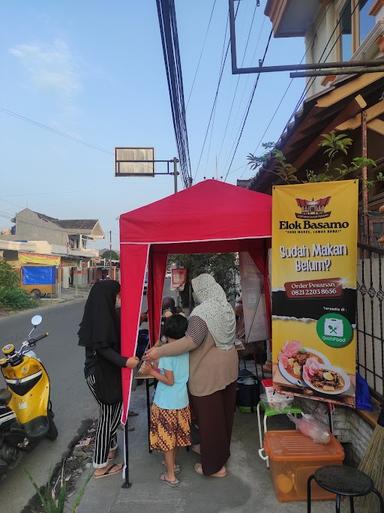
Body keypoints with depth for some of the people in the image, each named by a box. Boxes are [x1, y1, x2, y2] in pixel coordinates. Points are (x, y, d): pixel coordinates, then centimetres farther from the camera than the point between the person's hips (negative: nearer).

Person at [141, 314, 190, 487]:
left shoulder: (166, 352, -22)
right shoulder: (186, 349, -3)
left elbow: (169, 381, -21)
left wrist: (152, 372, -12)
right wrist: (158, 370, 10)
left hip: (166, 403, -6)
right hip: (182, 402, 6)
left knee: (166, 438, 10)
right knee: (175, 435, 24)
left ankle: (170, 475, 21)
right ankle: (173, 463, 42)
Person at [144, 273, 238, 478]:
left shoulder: (202, 312, -23)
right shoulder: (227, 307, 3)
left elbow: (192, 341, -32)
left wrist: (160, 351, -29)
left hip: (208, 372, -8)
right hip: (229, 367, 9)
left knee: (209, 417, 7)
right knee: (225, 412, 21)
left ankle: (214, 466, 21)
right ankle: (223, 452, 41)